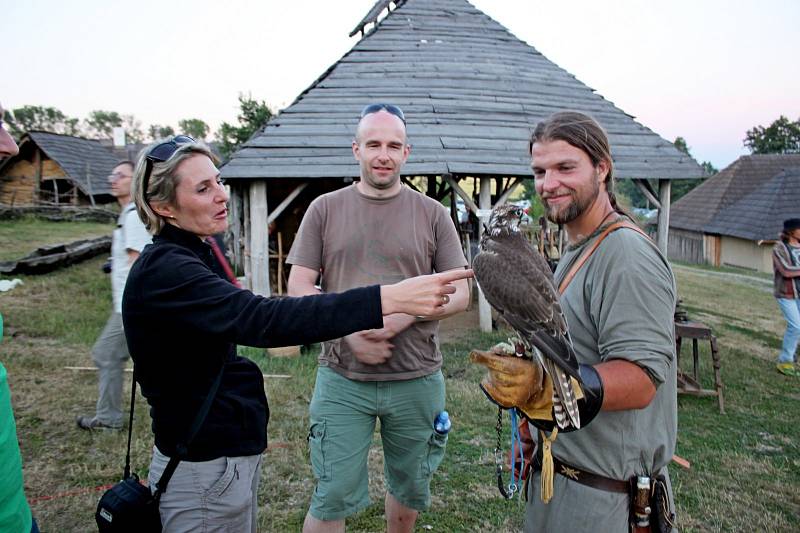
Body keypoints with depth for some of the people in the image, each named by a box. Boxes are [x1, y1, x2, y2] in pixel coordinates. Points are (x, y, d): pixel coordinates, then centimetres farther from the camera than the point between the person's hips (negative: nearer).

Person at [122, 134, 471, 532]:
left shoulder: (192, 256, 7)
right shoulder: (164, 270, -24)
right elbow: (263, 318, -38)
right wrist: (387, 300, -44)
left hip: (232, 452, 9)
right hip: (204, 469, -9)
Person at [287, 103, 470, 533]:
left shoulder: (432, 214, 2)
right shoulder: (325, 209, 2)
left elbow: (459, 293, 0)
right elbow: (299, 286, 0)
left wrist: (404, 315, -18)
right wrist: (349, 330, -16)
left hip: (417, 379, 1)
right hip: (342, 378, -1)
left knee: (411, 489, 20)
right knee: (332, 498, 6)